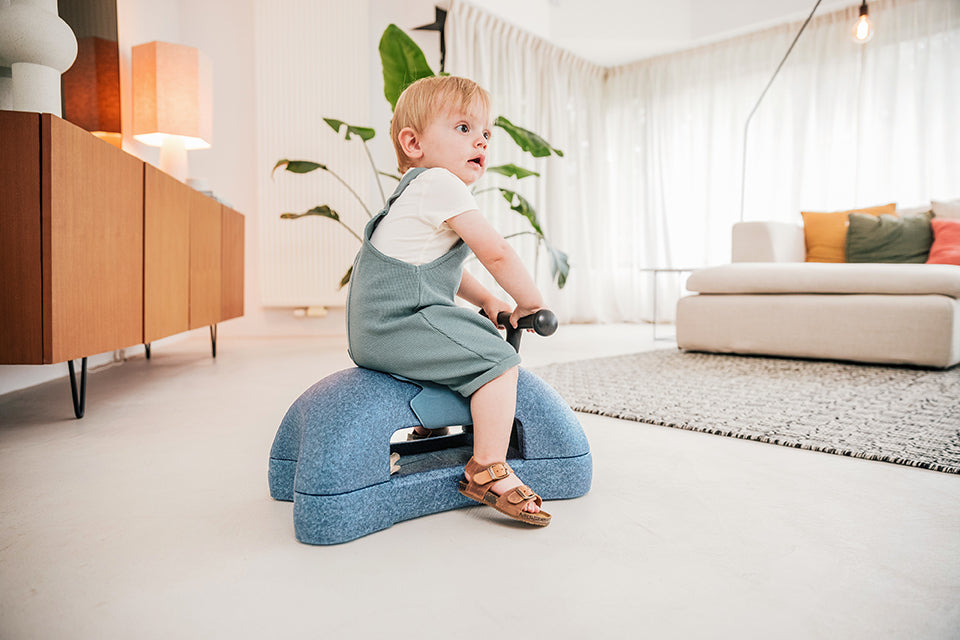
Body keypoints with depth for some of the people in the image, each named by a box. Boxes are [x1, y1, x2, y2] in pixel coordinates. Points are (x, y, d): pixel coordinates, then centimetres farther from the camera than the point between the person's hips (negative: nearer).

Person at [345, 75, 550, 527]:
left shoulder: (418, 191, 23)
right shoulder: (441, 184, -11)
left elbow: (443, 268, 29)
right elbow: (496, 253, -14)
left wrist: (487, 301, 19)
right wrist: (530, 302, 1)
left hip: (375, 329, 11)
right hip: (396, 323, -11)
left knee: (475, 337, 32)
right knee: (497, 360, -16)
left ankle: (428, 426, 42)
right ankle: (487, 470, -14)